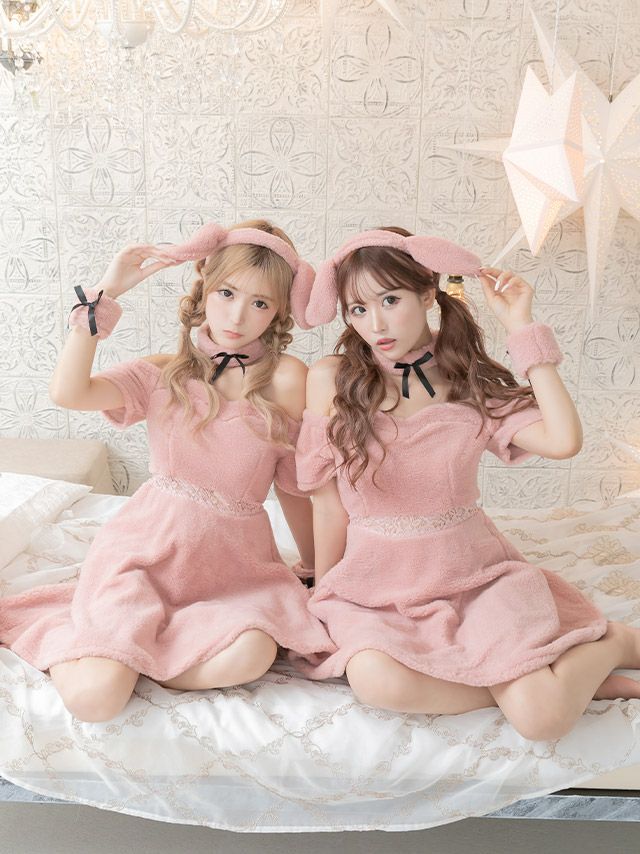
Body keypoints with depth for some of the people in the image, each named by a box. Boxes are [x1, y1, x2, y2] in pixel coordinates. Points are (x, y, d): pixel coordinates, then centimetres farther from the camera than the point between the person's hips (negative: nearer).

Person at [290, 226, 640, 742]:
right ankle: (569, 679, -11)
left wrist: (521, 327, -12)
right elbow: (328, 498, 1)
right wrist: (324, 593, 6)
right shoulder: (332, 380, -5)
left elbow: (564, 441, -18)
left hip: (474, 577, 0)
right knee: (376, 679, -34)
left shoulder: (471, 382, -1)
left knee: (542, 717, -23)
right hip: (376, 588, 0)